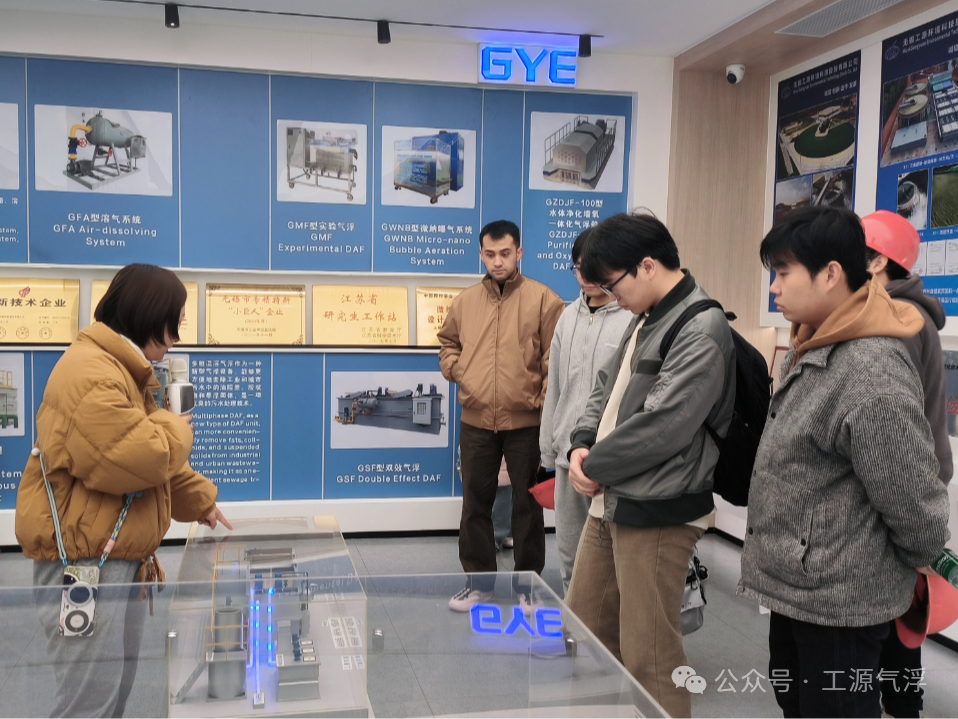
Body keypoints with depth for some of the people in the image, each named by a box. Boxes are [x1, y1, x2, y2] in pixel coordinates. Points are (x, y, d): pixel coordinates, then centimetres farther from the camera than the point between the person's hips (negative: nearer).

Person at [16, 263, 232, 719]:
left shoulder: (123, 371, 17)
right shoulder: (90, 374, -20)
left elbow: (150, 458, 26)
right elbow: (136, 459, -29)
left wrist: (200, 499, 22)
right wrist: (176, 428, -10)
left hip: (118, 559, 11)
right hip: (83, 563, -11)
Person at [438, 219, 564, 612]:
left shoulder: (543, 299, -4)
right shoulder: (465, 301, 8)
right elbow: (447, 342, 21)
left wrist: (544, 399, -10)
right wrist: (456, 371, 3)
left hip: (526, 422, -3)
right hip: (476, 421, 4)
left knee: (527, 504, 8)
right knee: (475, 503, 12)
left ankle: (528, 584, 23)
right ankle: (478, 581, 26)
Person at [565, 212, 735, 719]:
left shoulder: (702, 331, -17)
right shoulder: (645, 320, 14)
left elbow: (660, 427, -24)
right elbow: (607, 387, 17)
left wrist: (594, 467, -11)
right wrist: (582, 445, -1)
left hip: (656, 515, -9)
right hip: (610, 503, 10)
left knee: (648, 657, 0)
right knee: (586, 630, 20)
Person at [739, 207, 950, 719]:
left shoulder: (873, 379, -29)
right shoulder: (814, 350, 4)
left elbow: (915, 506, -23)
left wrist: (918, 560, -4)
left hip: (840, 602, -9)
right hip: (795, 585, 10)